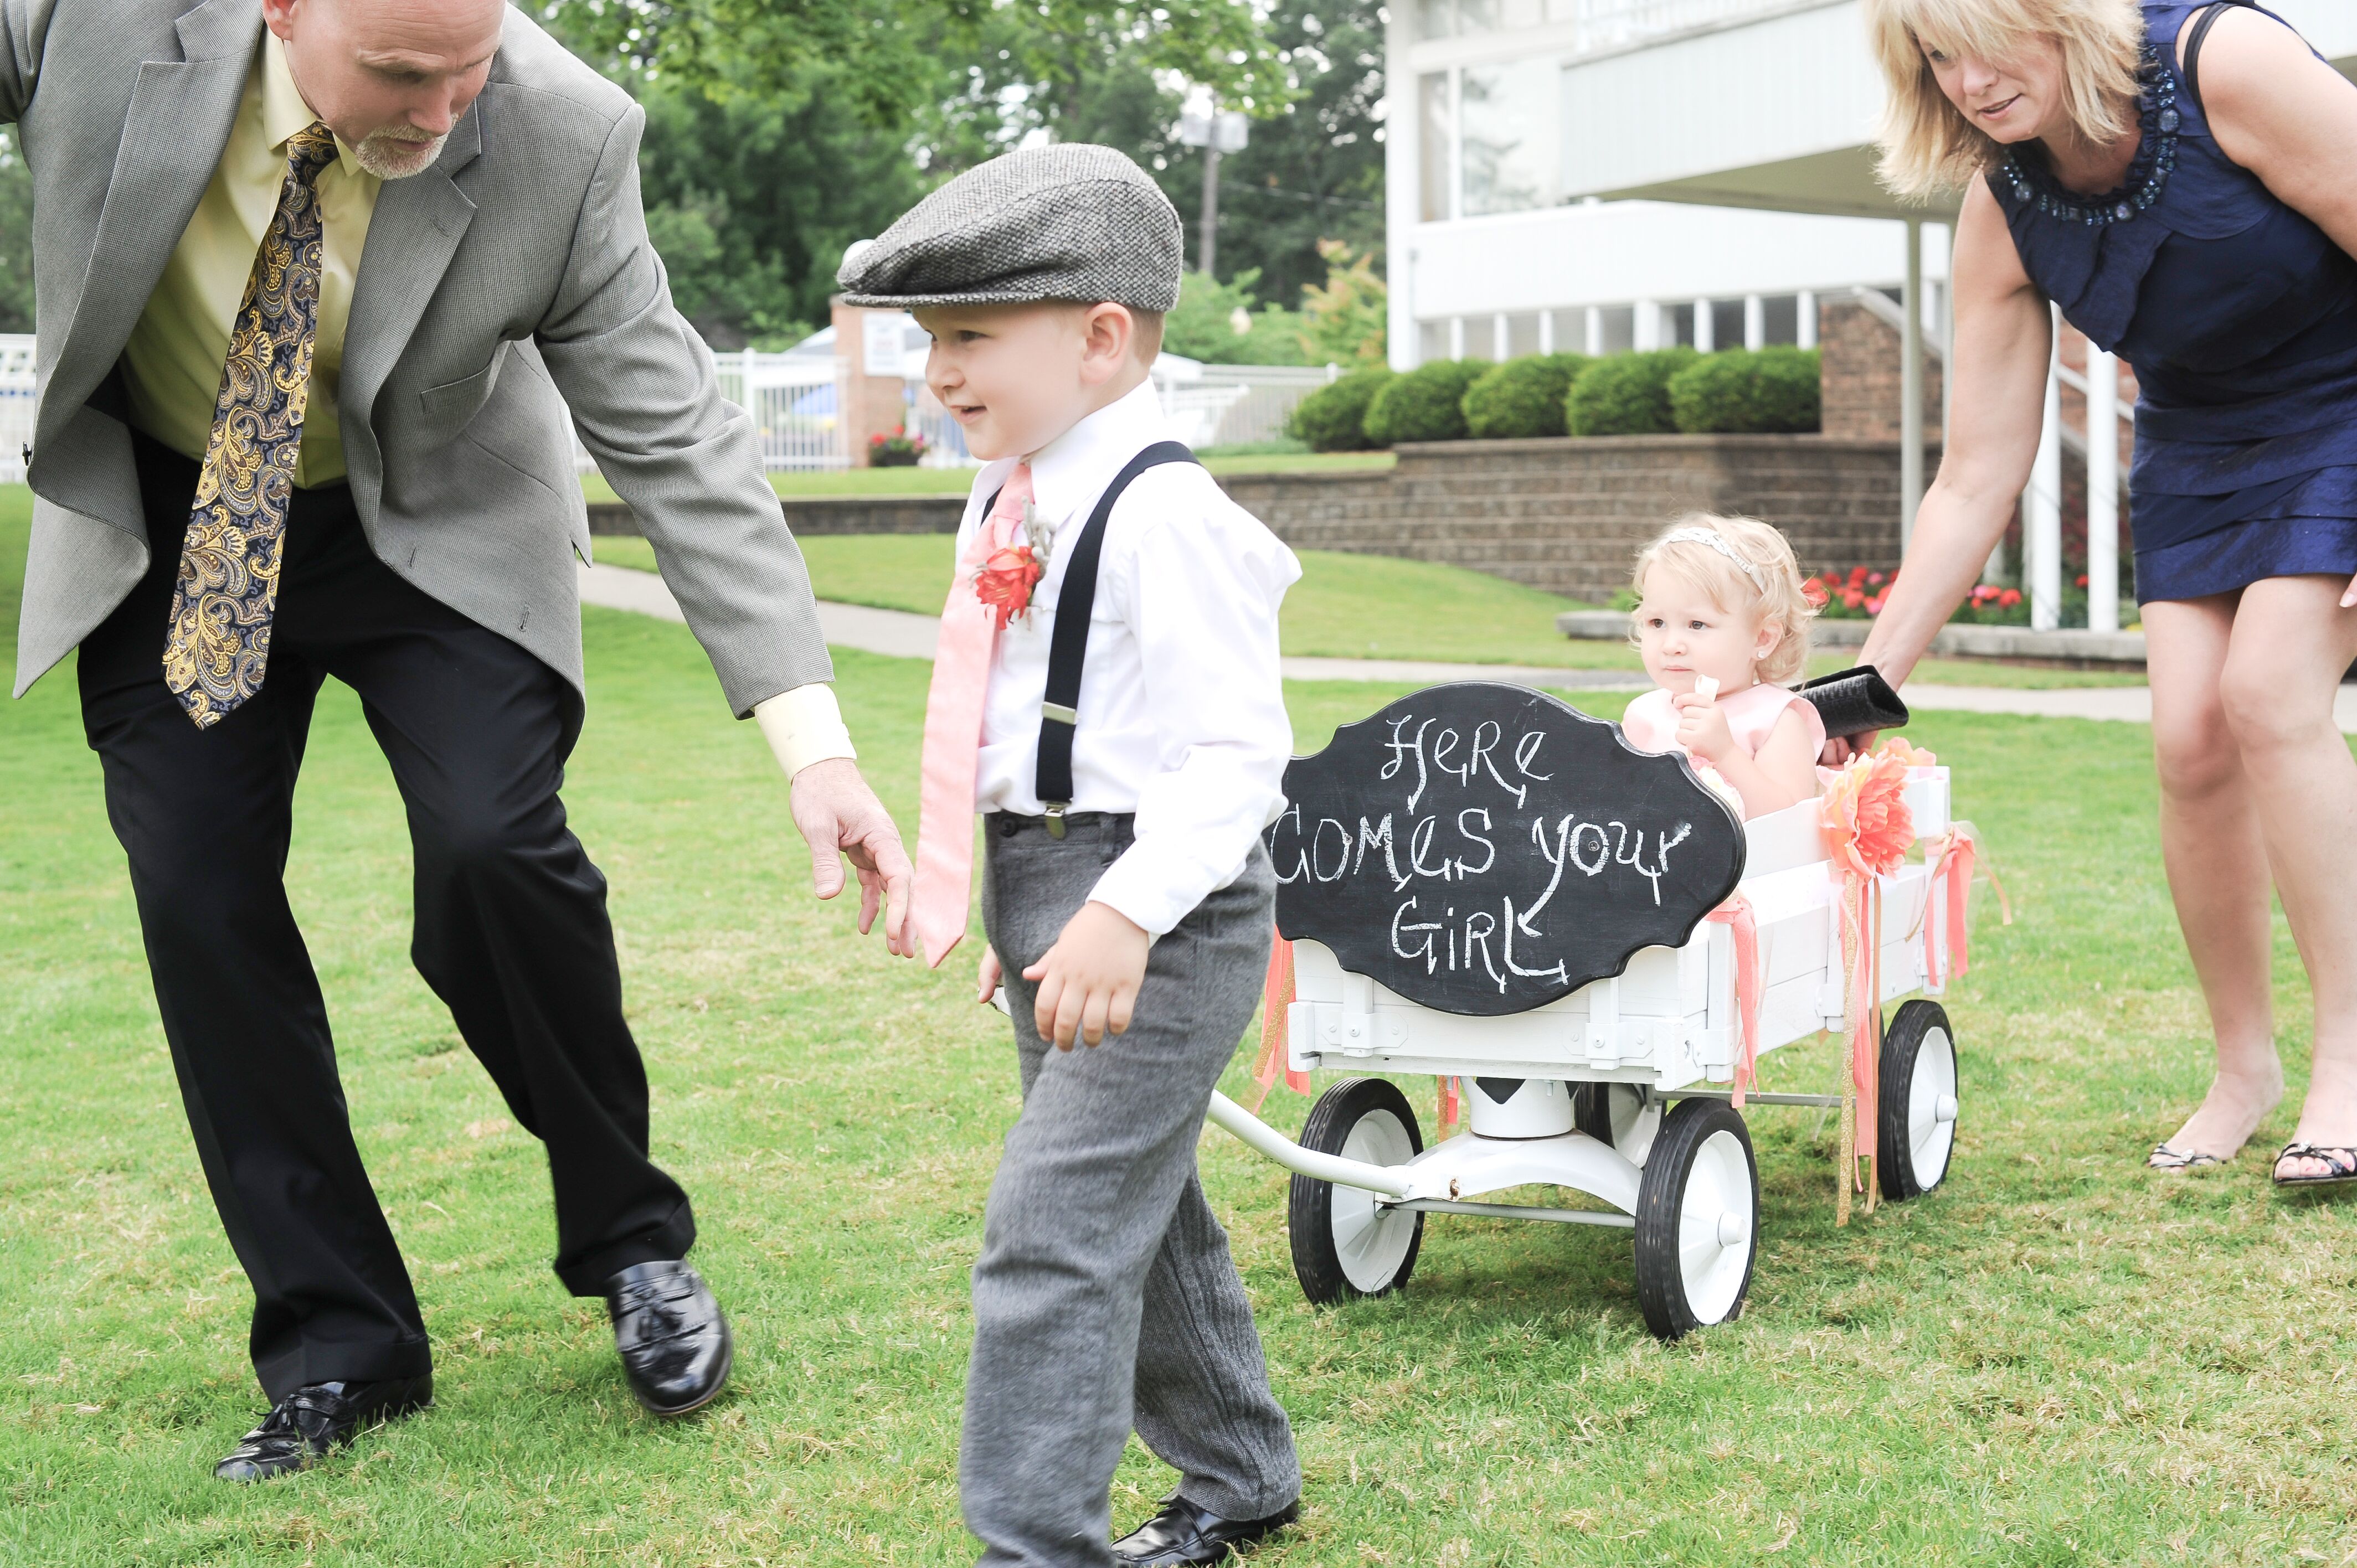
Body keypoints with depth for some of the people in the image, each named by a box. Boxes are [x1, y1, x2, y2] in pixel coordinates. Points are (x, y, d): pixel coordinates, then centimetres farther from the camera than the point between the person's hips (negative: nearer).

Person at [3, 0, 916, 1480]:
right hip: (164, 516, 2)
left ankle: (631, 1241, 5)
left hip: (433, 523, -2)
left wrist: (814, 743, -28)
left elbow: (676, 441, -23)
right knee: (199, 901, -2)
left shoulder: (560, 139, -28)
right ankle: (338, 1343, 13)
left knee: (493, 848, -21)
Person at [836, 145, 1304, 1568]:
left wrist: (1128, 912, -33)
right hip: (1045, 894, 10)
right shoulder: (1009, 510, 11)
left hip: (1164, 914, -10)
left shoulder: (1164, 516, -19)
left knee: (1057, 1222, -13)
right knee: (1142, 1209, 21)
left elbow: (1233, 747, -24)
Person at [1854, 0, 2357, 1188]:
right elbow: (1975, 483, -7)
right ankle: (2242, 1066, 7)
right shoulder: (2001, 221, -11)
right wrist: (1868, 680, -11)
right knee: (2189, 735, -9)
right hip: (2199, 451, 5)